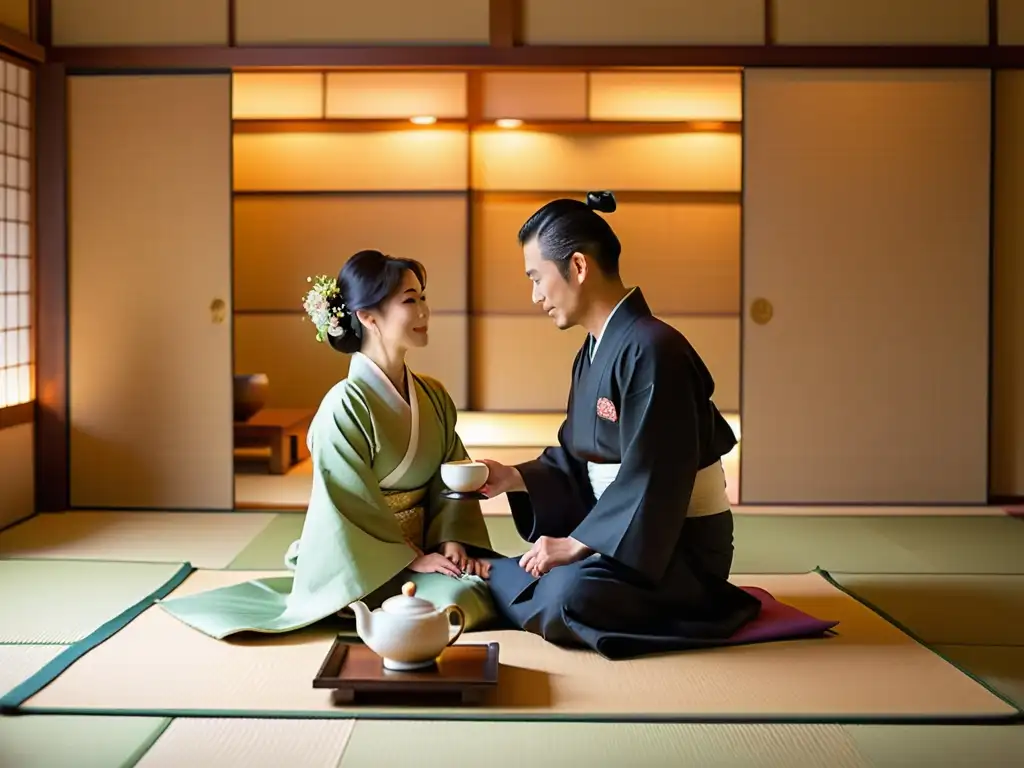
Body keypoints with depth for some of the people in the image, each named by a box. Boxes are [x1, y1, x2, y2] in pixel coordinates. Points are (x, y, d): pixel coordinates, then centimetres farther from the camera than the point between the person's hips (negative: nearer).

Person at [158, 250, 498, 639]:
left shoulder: (433, 397, 6)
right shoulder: (345, 405, -17)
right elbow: (349, 506, -17)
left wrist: (451, 540, -10)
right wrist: (411, 557, -16)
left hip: (419, 548, 7)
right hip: (365, 564, -7)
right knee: (456, 599, -26)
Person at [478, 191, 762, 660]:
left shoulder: (651, 349, -23)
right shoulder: (594, 352, 8)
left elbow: (652, 478, -25)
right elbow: (577, 459, 13)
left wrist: (576, 545, -22)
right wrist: (514, 478, -1)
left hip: (681, 544, -9)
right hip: (625, 528, 9)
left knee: (568, 592, -32)